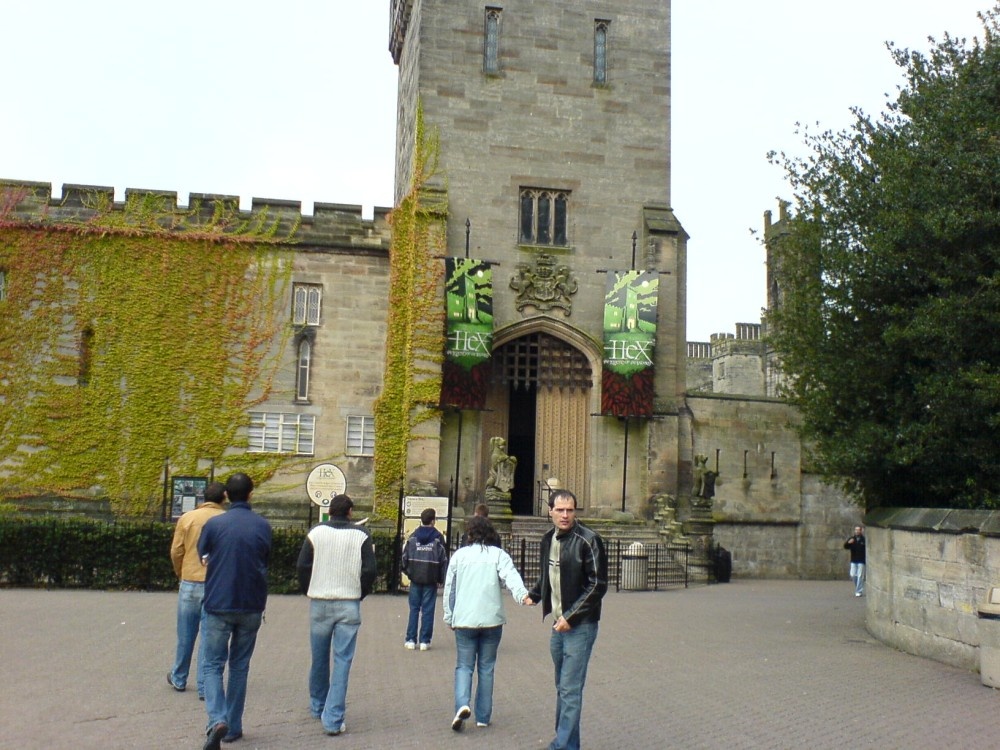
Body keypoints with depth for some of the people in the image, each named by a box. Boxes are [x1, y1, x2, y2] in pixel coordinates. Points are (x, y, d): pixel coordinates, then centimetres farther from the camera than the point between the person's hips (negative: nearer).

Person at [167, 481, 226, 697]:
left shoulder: (187, 518, -1)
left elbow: (176, 552, 1)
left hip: (190, 583, 2)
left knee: (186, 635, 16)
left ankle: (179, 679, 31)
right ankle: (204, 687, 7)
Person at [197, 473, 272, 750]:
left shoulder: (214, 524, -7)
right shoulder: (263, 526, -2)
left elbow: (203, 558, 5)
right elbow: (265, 563, 8)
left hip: (218, 605, -2)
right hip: (252, 606, 2)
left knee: (213, 665, 6)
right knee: (240, 666, 14)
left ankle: (217, 720, -14)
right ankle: (234, 727, 18)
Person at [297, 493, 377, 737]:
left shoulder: (316, 533, 0)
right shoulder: (361, 536, -3)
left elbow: (302, 566, -1)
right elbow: (370, 571, -6)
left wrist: (308, 591, 14)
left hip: (319, 603, 2)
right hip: (349, 605, -2)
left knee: (319, 658, 17)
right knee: (342, 661, -1)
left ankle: (318, 706, 34)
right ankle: (333, 719, -5)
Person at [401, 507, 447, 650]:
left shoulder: (412, 537, 0)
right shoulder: (438, 538, -5)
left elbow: (405, 557, 2)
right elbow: (444, 559, -3)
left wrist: (407, 572, 15)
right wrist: (442, 578, 5)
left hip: (415, 579, 2)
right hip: (431, 580, -2)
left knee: (414, 609, 9)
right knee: (427, 610, 4)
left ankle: (411, 640, 8)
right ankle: (424, 641, 5)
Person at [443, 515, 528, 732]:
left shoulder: (459, 555, 4)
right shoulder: (499, 555, 0)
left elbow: (449, 588, 8)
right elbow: (511, 576, -18)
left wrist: (449, 617, 18)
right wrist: (522, 594, -33)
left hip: (464, 620, 0)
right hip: (491, 620, 0)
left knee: (464, 665, 8)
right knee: (486, 667, 12)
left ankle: (462, 705, -16)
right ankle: (483, 716, 15)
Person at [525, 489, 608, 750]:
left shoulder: (588, 540, -14)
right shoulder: (548, 539, 9)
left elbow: (598, 586, -15)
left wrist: (570, 617, -17)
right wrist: (533, 595, 19)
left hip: (580, 626, -7)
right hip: (558, 624, 7)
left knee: (570, 689, -7)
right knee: (563, 687, 15)